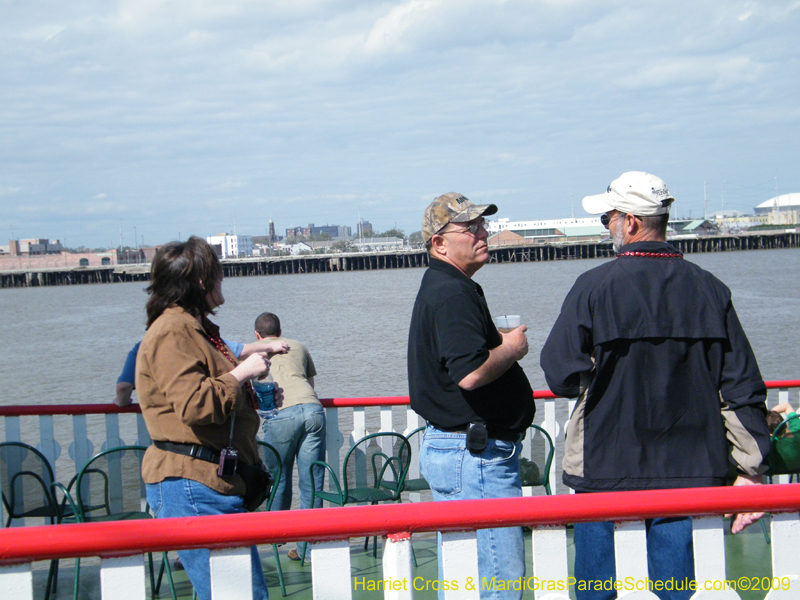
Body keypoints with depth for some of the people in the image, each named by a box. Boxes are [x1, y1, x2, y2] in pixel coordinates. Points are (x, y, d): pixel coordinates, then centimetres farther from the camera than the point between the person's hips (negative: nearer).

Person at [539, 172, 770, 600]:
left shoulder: (594, 287, -10)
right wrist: (750, 472, 6)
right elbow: (743, 389, 1)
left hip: (605, 468, -3)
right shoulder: (709, 290, 1)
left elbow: (560, 376, -9)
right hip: (687, 469, 3)